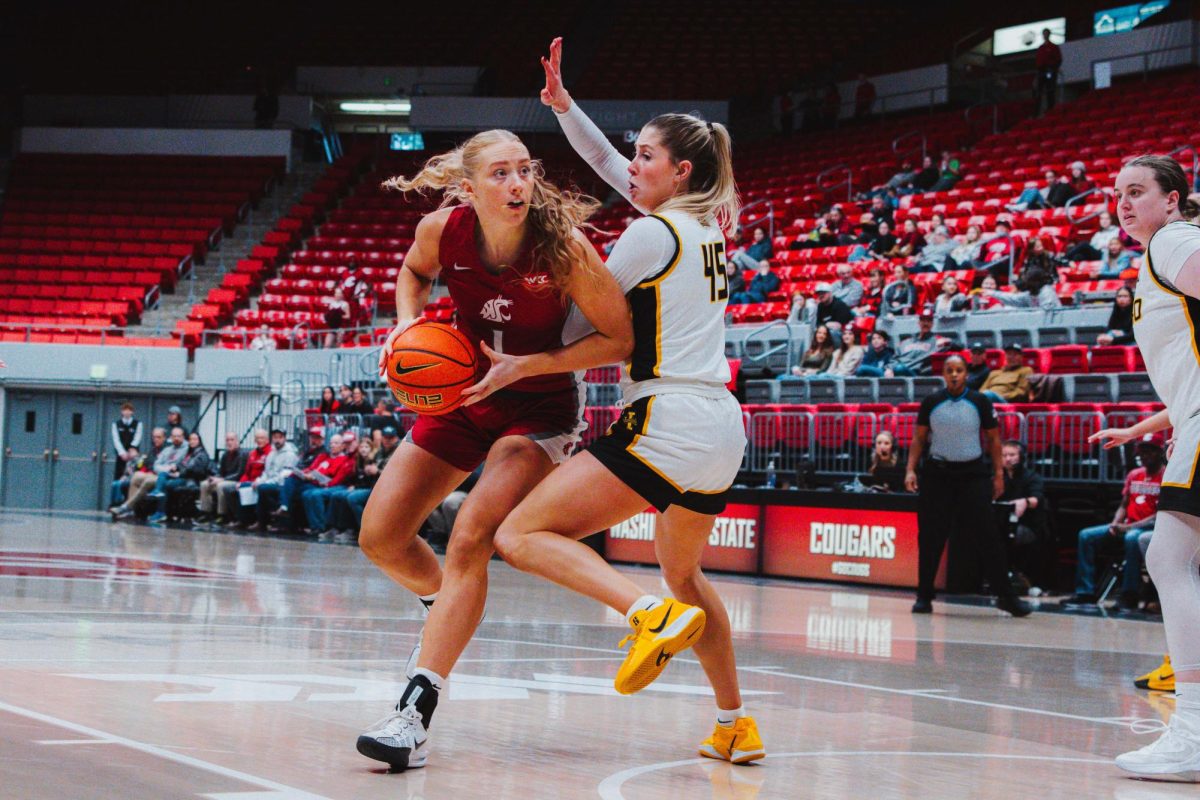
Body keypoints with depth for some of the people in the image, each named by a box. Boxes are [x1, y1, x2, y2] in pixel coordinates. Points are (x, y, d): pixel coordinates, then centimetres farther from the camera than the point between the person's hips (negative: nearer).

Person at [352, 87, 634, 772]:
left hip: (541, 407, -5)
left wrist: (524, 367, -26)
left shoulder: (564, 246, -26)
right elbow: (415, 272, 10)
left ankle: (417, 712, -23)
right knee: (381, 538, 3)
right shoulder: (444, 229, -15)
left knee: (471, 539, -24)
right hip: (462, 395, 5)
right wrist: (408, 324, -11)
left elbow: (620, 339, -20)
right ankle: (445, 607, 37)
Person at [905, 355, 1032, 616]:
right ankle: (924, 596, 11)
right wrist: (911, 470, -2)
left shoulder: (980, 402, 0)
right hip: (937, 473, 1)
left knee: (987, 536, -6)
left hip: (973, 474, -1)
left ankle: (1005, 595, -1)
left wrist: (998, 473, -1)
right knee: (930, 538, 2)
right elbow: (919, 439, 8)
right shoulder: (931, 403, 2)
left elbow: (993, 439, 5)